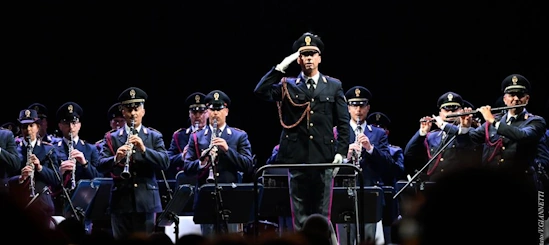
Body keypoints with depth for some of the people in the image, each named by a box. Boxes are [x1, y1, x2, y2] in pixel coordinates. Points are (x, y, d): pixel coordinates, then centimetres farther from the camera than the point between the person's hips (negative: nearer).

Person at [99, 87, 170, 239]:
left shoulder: (154, 137, 9)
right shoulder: (112, 138, 9)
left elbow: (165, 162, -4)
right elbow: (101, 164, -3)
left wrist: (143, 149, -19)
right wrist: (116, 158, -24)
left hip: (147, 203, 0)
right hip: (121, 203, 0)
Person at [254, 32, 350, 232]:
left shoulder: (334, 86, 10)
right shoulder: (287, 86, 8)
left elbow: (343, 123, 8)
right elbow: (261, 92, -8)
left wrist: (341, 152, -2)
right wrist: (281, 67, -9)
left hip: (324, 158, 0)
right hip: (297, 158, 0)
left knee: (322, 213, 3)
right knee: (300, 215, 2)